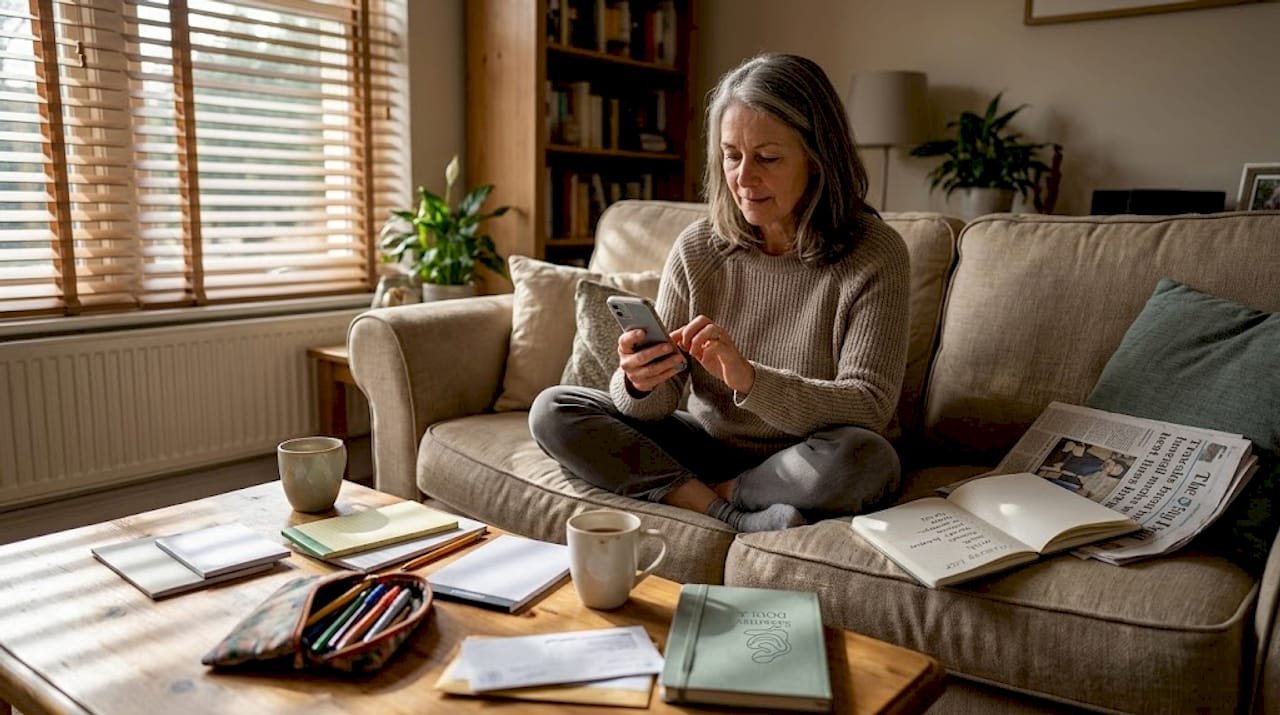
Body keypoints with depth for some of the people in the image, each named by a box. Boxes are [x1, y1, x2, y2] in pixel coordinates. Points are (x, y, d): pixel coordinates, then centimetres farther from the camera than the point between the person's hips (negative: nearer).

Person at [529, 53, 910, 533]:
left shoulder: (874, 255, -13)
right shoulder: (698, 248, -5)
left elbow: (870, 406, -19)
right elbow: (658, 402, -4)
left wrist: (750, 378, -34)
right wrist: (639, 383, -30)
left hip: (803, 466, -3)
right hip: (708, 446, 4)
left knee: (864, 459, -37)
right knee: (551, 411, -11)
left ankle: (693, 494, -12)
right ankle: (736, 518, -21)